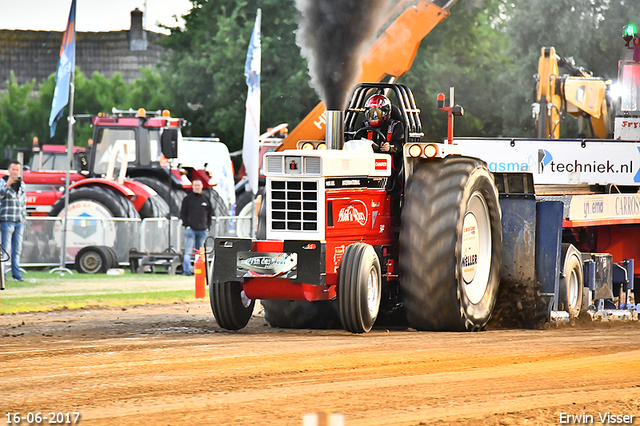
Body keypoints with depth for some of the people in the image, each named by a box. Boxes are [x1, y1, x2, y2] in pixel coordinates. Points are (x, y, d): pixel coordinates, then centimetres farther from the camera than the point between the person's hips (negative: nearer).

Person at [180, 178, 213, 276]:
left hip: (202, 230, 3)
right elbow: (183, 213, 4)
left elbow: (210, 213, 18)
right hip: (191, 229, -3)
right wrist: (186, 225, -6)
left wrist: (208, 226, 8)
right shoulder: (188, 199, 3)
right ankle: (186, 270, -6)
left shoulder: (206, 199, 11)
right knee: (188, 251, -7)